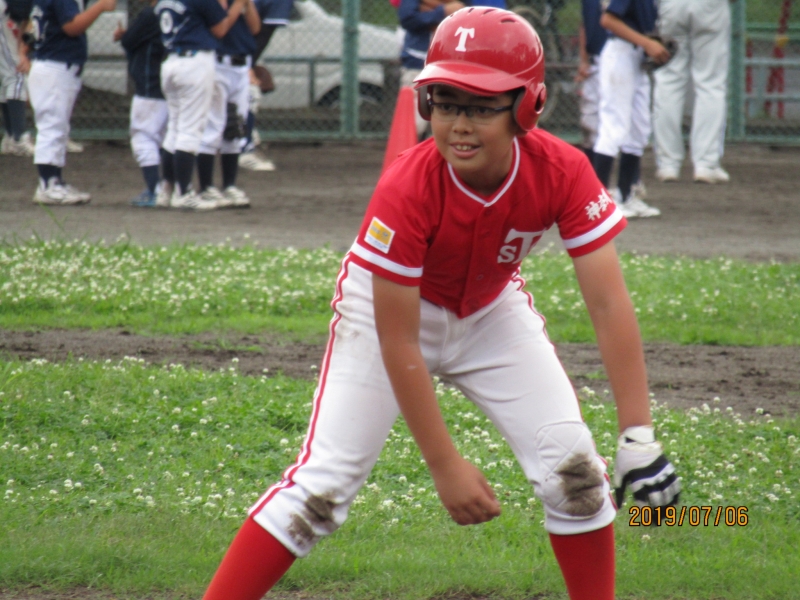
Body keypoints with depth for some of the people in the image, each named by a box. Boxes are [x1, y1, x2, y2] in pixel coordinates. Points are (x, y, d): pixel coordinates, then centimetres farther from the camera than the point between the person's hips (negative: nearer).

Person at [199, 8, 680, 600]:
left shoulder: (563, 173, -28)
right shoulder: (406, 190, -35)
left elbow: (610, 305, -29)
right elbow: (398, 344, -30)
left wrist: (639, 438, -36)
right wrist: (446, 465, -30)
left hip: (492, 311, 3)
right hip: (390, 308, -3)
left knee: (574, 466, -9)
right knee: (323, 484, -15)